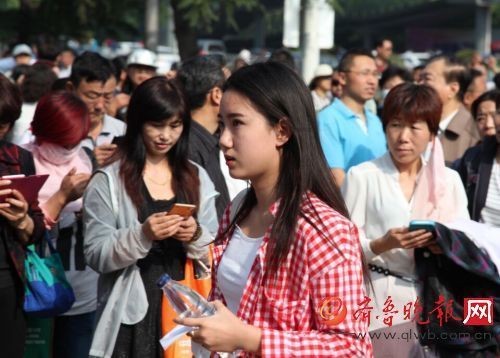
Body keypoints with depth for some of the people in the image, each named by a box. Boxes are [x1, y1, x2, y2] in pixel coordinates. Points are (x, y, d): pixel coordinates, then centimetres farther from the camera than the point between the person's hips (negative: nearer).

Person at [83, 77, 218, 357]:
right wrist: (141, 236, -22)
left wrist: (195, 236, -10)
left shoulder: (198, 177, 9)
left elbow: (215, 251, 10)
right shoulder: (108, 181, -3)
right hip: (133, 313, -3)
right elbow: (96, 256, -8)